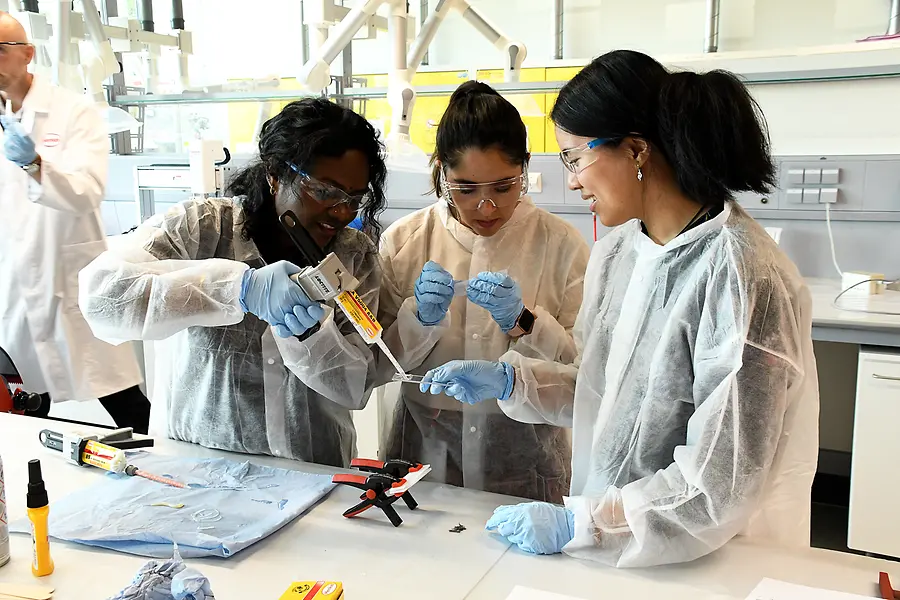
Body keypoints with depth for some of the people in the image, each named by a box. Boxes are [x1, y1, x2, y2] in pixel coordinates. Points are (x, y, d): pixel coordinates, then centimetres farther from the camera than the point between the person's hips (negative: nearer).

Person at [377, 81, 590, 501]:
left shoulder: (561, 244, -1)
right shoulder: (403, 241, 2)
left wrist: (523, 322, -17)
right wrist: (421, 318, -11)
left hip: (525, 456, 0)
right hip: (426, 451, 1)